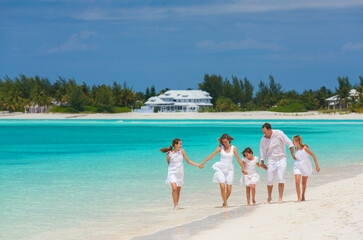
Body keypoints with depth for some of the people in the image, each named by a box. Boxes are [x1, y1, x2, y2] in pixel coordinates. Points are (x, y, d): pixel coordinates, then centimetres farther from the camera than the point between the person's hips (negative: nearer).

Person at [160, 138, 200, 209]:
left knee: (178, 190, 9)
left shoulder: (182, 151, -1)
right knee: (174, 188, -21)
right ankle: (175, 206, -17)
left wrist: (198, 165, 3)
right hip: (172, 172, -4)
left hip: (180, 173, 4)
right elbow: (168, 163, 7)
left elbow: (188, 161, 7)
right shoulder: (169, 154, -10)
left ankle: (176, 205, 24)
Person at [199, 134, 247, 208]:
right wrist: (202, 163, 4)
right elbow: (211, 155, 4)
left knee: (229, 190, -5)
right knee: (222, 187, -18)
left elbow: (238, 159, 9)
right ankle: (225, 204, -6)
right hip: (221, 169, -1)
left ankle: (224, 202, 22)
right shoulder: (220, 147, 0)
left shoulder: (234, 148, 1)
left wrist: (243, 168, 15)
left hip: (229, 169, 1)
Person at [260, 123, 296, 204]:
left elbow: (289, 143, -3)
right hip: (271, 160, 2)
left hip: (281, 158, -2)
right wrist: (262, 163, 11)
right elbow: (262, 152, 8)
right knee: (270, 180, 0)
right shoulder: (263, 140, -4)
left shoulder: (279, 133, -11)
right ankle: (269, 197, 19)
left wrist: (292, 154, 0)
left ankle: (280, 198, -6)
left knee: (281, 178, -12)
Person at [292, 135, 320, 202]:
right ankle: (299, 198, -12)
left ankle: (303, 196, 32)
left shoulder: (305, 148, -14)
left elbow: (313, 155, -8)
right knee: (297, 182, -15)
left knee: (304, 183, 10)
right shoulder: (296, 149, 1)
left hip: (305, 167, -3)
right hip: (297, 167, 3)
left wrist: (317, 165, -6)